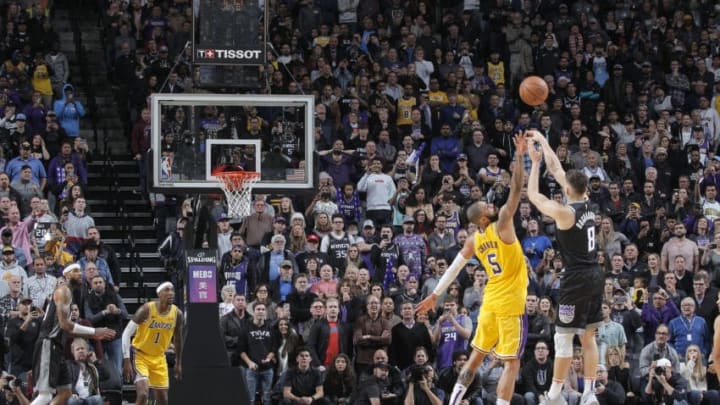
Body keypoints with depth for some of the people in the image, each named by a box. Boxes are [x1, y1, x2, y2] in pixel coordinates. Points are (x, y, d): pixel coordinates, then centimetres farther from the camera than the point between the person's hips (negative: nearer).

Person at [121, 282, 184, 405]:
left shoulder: (177, 314, -7)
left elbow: (178, 340, 11)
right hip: (140, 356, -5)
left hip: (159, 358, 5)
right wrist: (126, 361, -22)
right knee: (143, 394, -21)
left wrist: (178, 363, 15)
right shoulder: (146, 310, -21)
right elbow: (126, 334, -18)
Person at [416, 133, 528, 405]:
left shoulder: (473, 241, 4)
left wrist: (435, 295, 17)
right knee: (512, 363, -6)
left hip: (490, 301, 7)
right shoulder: (502, 226, -13)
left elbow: (453, 269, 9)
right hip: (510, 303, -7)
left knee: (477, 355, 19)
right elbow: (516, 190, -17)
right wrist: (520, 158, -16)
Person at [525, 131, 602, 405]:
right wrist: (544, 142, 21)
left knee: (563, 337, -1)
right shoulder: (586, 205, 5)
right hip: (595, 276, 8)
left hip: (576, 279, -8)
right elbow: (556, 171, 15)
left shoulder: (565, 213, -17)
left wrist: (535, 162, 2)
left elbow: (534, 196, -6)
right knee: (588, 336, 11)